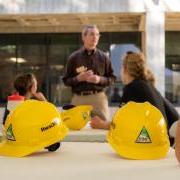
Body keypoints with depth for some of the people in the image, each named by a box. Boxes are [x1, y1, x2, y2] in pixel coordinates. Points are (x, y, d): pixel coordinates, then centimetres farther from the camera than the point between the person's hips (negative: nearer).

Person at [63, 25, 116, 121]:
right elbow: (66, 80, 6)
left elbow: (112, 78, 9)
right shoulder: (74, 57, 6)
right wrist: (79, 78, -11)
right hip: (79, 99, -1)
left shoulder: (103, 57, 9)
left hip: (99, 98, 1)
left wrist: (100, 79, -9)